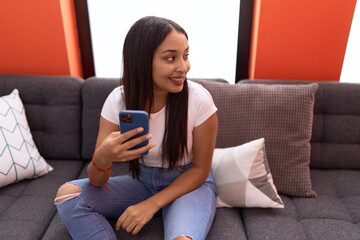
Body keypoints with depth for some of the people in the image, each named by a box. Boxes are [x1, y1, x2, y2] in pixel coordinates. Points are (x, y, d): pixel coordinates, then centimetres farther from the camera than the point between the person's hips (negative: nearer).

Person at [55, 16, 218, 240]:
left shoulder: (199, 100, -22)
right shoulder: (118, 100, -14)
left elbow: (200, 169, -9)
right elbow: (98, 182, -14)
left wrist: (152, 204, -20)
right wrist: (102, 158, -38)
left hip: (189, 184, -3)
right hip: (142, 181, 4)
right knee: (68, 193, -15)